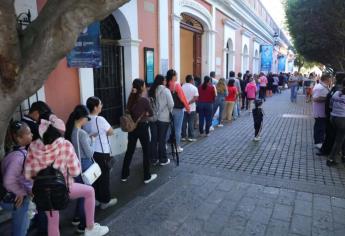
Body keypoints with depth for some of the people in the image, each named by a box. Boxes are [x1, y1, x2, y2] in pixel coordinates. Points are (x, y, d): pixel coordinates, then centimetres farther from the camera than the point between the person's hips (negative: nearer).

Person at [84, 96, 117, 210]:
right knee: (104, 177, 7)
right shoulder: (100, 119, -21)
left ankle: (96, 199, 29)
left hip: (91, 152, 7)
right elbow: (111, 132, -9)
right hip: (102, 153, -7)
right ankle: (105, 201, 19)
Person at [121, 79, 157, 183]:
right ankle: (147, 177, 16)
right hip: (142, 127, -6)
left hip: (132, 127, 6)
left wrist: (139, 114, 3)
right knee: (146, 152, 7)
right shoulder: (144, 100, -16)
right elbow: (151, 113, -7)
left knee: (129, 151, 15)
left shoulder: (131, 98, 3)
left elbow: (129, 111, 11)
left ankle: (124, 175, 25)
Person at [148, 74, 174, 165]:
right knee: (162, 139, 4)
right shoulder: (165, 90, -9)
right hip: (163, 118, -4)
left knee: (154, 139, 11)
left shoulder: (151, 91, 3)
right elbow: (171, 104, -11)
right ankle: (163, 160, 14)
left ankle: (154, 159, 19)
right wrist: (169, 112, 7)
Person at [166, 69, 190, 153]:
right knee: (177, 128, 4)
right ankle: (177, 147, 11)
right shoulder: (177, 85, -13)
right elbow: (182, 97, -12)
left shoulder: (166, 85, -1)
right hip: (178, 109, -5)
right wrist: (188, 107, -2)